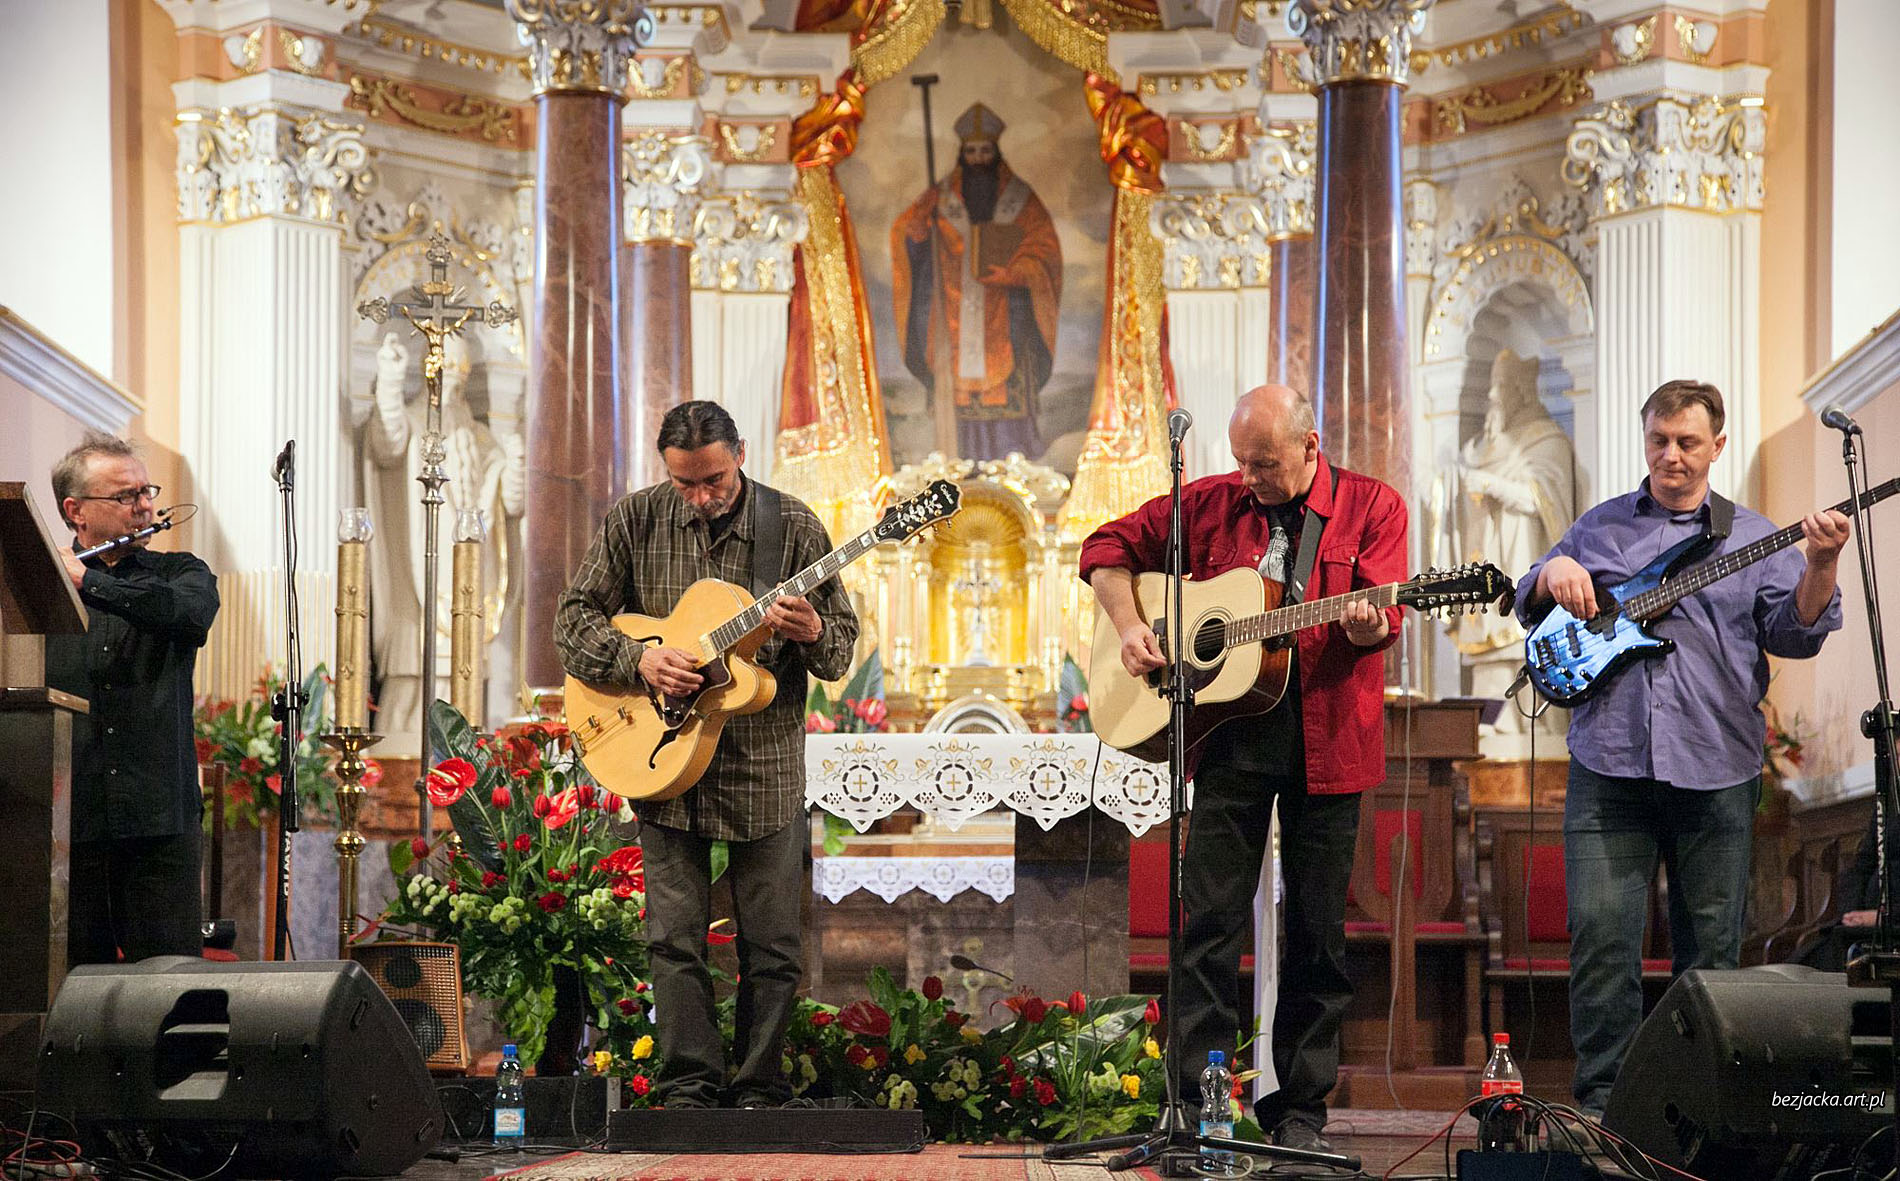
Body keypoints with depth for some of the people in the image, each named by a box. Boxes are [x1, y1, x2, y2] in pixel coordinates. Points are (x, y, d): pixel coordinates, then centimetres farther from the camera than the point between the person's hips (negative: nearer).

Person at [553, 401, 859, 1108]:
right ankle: (688, 1089, 6)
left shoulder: (794, 527, -2)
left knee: (771, 944, 2)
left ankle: (759, 1093, 11)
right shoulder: (636, 522, 0)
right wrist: (638, 660, -14)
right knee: (675, 938, 0)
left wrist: (812, 634, -23)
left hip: (765, 765, 0)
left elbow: (843, 645, 1)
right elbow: (575, 619, 3)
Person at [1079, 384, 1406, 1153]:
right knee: (1210, 921, -1)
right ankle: (1197, 1102, 3)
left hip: (1326, 743, -1)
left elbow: (1383, 616, -9)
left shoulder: (1370, 507, 1)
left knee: (1317, 930, 5)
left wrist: (1365, 627, -32)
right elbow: (1109, 549, 15)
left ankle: (1299, 1105, 14)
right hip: (1229, 736, 1)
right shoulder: (1211, 505, 7)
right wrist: (1129, 625, 0)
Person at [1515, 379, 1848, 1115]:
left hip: (1715, 770, 0)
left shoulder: (1751, 538, 12)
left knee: (1710, 948, 4)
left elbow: (1793, 632, 2)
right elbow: (1529, 606, 21)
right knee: (1600, 934, -8)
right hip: (1609, 764, 0)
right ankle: (1601, 1100, -2)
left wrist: (1821, 565, -16)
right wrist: (1552, 573, -1)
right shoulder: (1599, 527, 16)